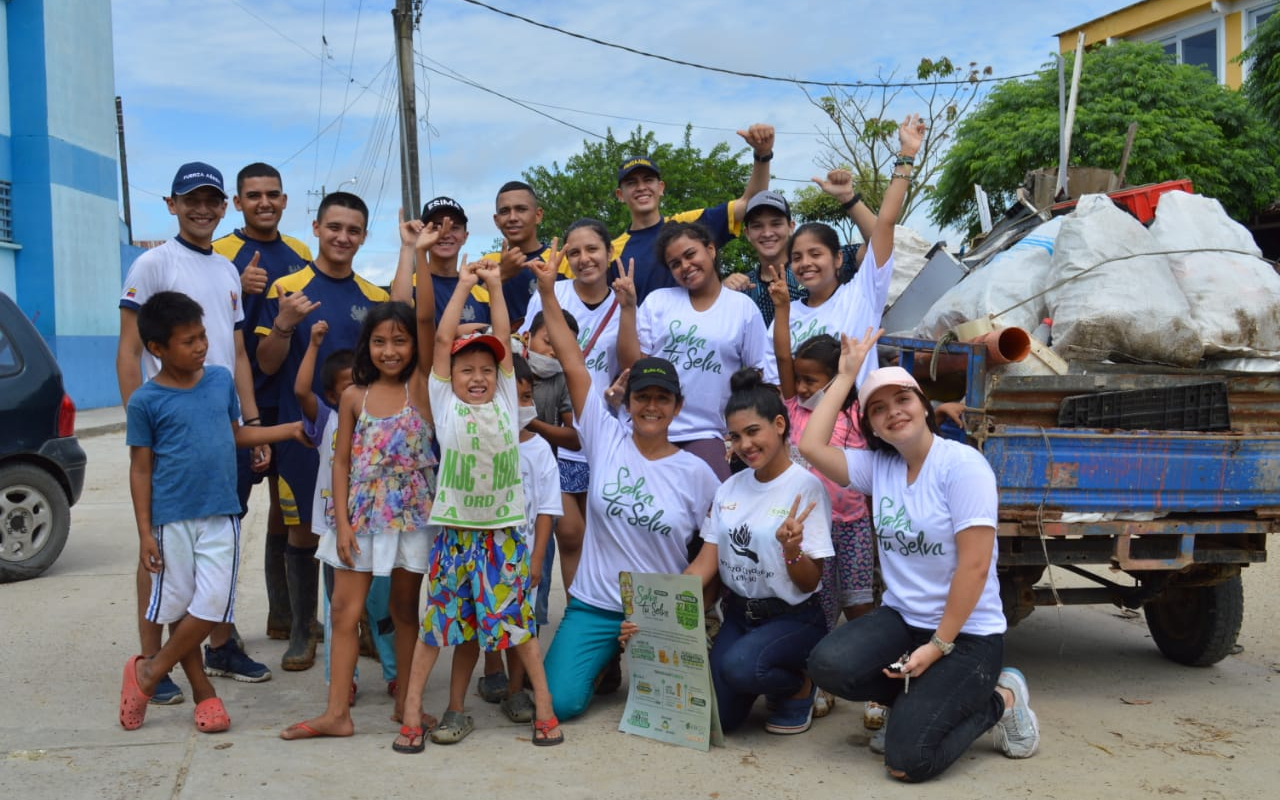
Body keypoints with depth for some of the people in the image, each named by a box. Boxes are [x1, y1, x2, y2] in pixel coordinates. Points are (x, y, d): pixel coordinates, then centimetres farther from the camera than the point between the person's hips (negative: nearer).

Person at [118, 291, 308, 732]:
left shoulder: (221, 379, 4)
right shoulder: (145, 401, -6)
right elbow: (140, 469, -3)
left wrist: (291, 429, 14)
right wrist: (145, 532, -6)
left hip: (221, 516, 3)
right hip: (171, 519, -3)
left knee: (212, 606, -4)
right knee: (178, 608, 7)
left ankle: (149, 672, 16)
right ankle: (203, 691, 24)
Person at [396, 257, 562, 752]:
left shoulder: (505, 403, 6)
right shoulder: (446, 406, 3)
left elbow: (504, 339, 5)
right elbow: (442, 339, -1)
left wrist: (495, 285, 8)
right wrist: (464, 285, 4)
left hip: (504, 533, 1)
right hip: (456, 532, -1)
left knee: (516, 619, 4)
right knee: (437, 621, 3)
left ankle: (544, 707, 12)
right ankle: (412, 711, 10)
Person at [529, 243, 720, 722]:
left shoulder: (696, 473, -4)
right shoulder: (606, 439, -4)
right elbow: (573, 364, -9)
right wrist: (548, 292, -14)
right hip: (594, 605, 0)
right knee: (561, 702, -12)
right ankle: (605, 661, 23)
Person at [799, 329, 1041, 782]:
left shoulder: (962, 465, -15)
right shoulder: (877, 466, 4)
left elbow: (974, 566, -18)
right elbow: (811, 446, -7)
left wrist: (939, 646, -18)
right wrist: (846, 375, -2)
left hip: (967, 632, -6)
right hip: (901, 618, 6)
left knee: (907, 759, -18)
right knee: (828, 665, -23)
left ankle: (997, 700, 10)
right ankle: (923, 698, 6)